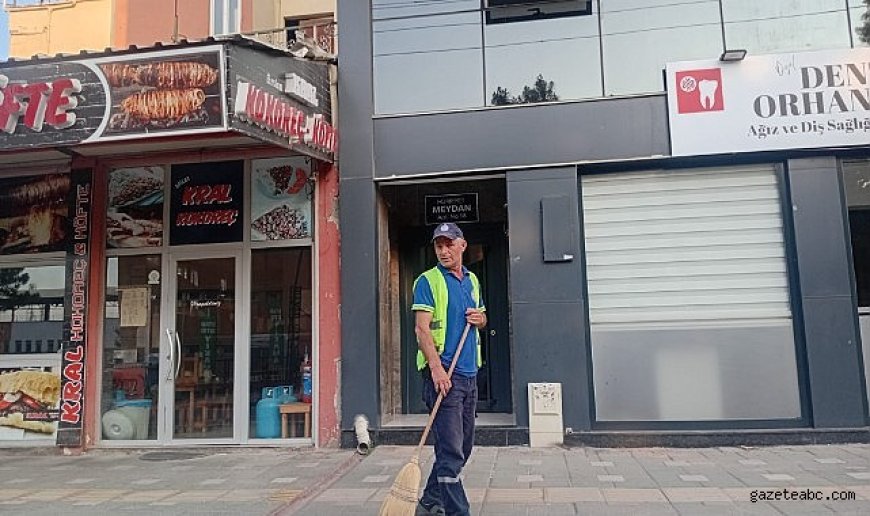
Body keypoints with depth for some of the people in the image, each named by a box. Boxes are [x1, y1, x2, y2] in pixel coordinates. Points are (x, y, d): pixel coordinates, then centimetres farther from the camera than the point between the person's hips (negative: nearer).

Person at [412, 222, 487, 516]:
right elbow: (422, 328, -14)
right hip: (442, 373, -8)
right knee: (451, 450, -10)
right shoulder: (428, 281, -6)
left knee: (463, 447, 15)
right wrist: (436, 367, -26)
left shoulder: (473, 280, 15)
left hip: (469, 373, 8)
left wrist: (479, 318, 3)